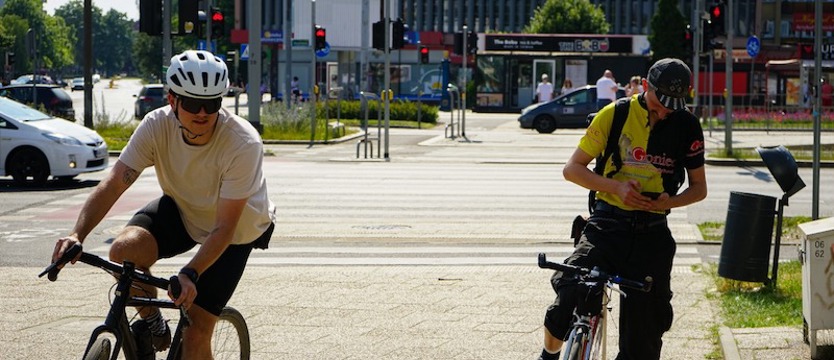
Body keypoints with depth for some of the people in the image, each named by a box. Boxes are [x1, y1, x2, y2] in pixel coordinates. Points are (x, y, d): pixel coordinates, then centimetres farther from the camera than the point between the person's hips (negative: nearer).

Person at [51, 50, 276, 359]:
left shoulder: (243, 144, -33)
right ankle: (152, 324, 0)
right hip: (182, 210, 3)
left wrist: (189, 273, -46)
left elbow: (223, 227, -32)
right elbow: (113, 184, -27)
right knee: (124, 249, -29)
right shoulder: (157, 126, -24)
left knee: (195, 334, -11)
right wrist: (77, 234, -43)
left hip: (236, 231, -3)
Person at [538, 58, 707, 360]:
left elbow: (699, 187, 11)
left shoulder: (686, 126, 3)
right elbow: (572, 169, 0)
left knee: (646, 322, 0)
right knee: (570, 293, -22)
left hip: (652, 232, 2)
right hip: (608, 223, -2)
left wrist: (669, 201, -11)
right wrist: (617, 187, -16)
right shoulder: (614, 115, -2)